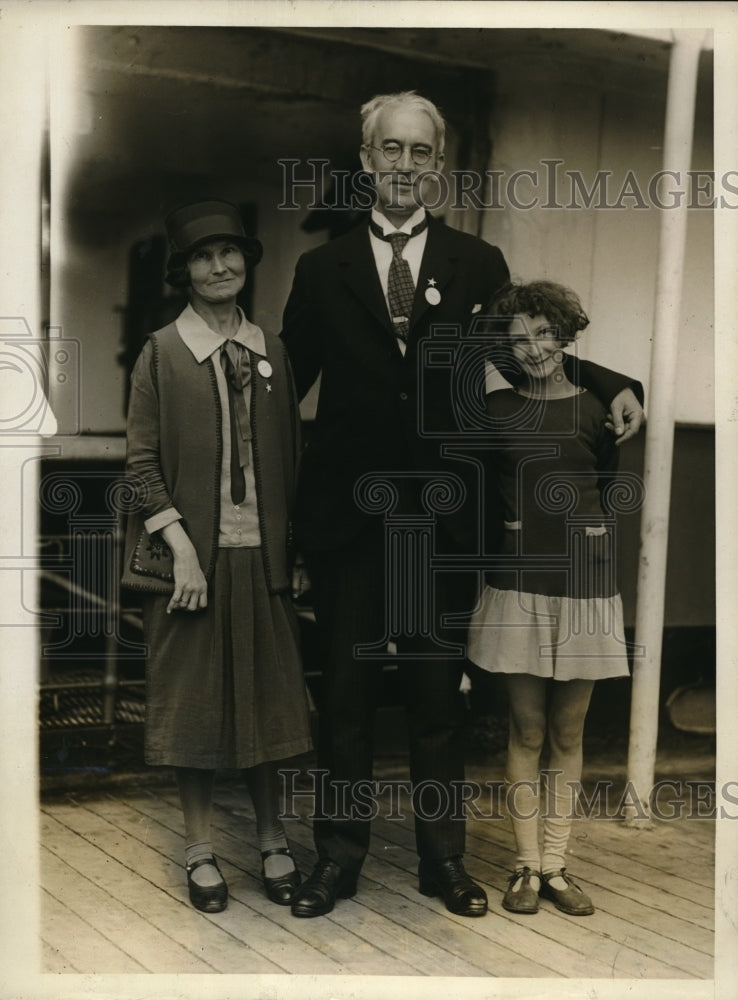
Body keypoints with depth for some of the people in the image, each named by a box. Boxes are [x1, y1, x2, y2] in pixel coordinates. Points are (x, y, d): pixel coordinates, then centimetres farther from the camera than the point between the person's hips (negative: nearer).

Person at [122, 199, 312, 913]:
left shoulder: (270, 350, 8)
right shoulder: (161, 353, -2)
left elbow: (289, 456, 10)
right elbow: (141, 464, -5)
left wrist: (289, 545, 3)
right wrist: (182, 549, -12)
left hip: (261, 553, 3)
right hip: (189, 552, -3)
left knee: (266, 697, 9)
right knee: (192, 700, 6)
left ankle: (272, 842, 23)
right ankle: (199, 849, 19)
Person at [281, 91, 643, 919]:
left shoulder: (478, 265, 4)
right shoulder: (321, 269, 4)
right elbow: (288, 379, 7)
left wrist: (610, 385, -4)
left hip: (437, 511, 0)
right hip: (345, 512, 0)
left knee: (438, 692, 9)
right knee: (344, 692, 8)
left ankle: (442, 858, 23)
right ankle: (339, 855, 21)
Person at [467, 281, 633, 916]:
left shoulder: (598, 406, 2)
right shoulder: (496, 410, 3)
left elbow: (614, 490, 6)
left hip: (583, 585, 0)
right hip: (518, 584, 0)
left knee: (569, 732, 7)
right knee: (527, 730, 5)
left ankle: (556, 866, 17)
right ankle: (527, 866, 14)